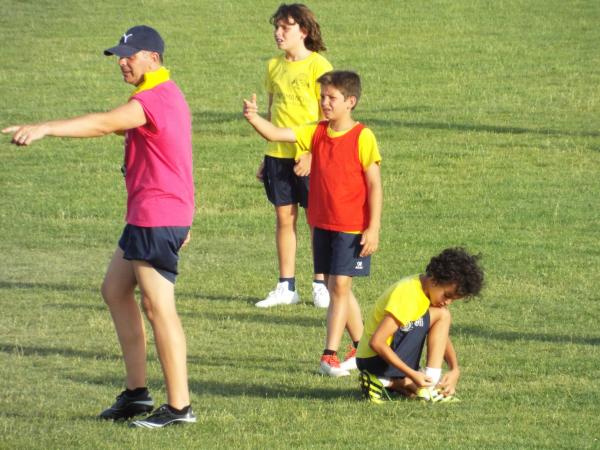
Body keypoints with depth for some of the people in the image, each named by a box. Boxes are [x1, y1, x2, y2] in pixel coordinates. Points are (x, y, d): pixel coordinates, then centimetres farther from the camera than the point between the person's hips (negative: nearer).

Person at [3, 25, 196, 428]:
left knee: (158, 307, -8)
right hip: (148, 215, 11)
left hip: (157, 218, -11)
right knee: (115, 290, 15)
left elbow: (105, 124, -33)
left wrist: (44, 129, -43)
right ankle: (137, 392, 16)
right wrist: (183, 220, 27)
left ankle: (179, 406, -3)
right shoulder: (166, 95, 18)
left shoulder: (156, 97, -17)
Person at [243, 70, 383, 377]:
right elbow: (275, 134, -5)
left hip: (352, 227, -6)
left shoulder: (362, 138, -11)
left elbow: (375, 185, -11)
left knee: (340, 285, -10)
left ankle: (329, 355, -10)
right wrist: (253, 117, -25)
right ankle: (362, 347, 26)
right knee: (336, 288, 12)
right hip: (322, 224, 7)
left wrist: (373, 228, -15)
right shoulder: (316, 133, 5)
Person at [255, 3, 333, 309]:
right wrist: (266, 157, 16)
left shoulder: (318, 66, -8)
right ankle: (286, 287, 12)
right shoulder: (275, 66, 10)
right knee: (283, 218, 7)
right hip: (278, 154, 5)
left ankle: (320, 286, 9)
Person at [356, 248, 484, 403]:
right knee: (441, 315, -17)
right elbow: (376, 342, -27)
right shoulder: (407, 295, -23)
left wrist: (455, 370, -9)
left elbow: (444, 337, 10)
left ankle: (389, 383, 1)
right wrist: (412, 374, -26)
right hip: (373, 359, -9)